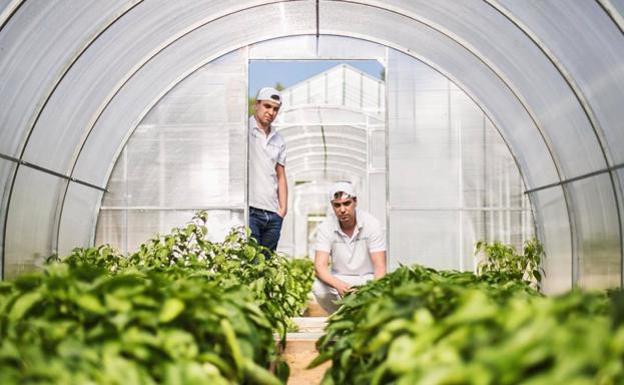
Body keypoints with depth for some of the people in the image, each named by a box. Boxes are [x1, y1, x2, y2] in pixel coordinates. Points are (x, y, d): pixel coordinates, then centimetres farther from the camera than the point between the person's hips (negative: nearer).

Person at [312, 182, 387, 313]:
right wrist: (338, 285, -41)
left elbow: (380, 266, -16)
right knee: (319, 288, -31)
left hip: (367, 278, -1)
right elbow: (320, 266, -19)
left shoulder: (372, 224, -13)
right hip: (338, 279, 1)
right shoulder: (325, 228, -11)